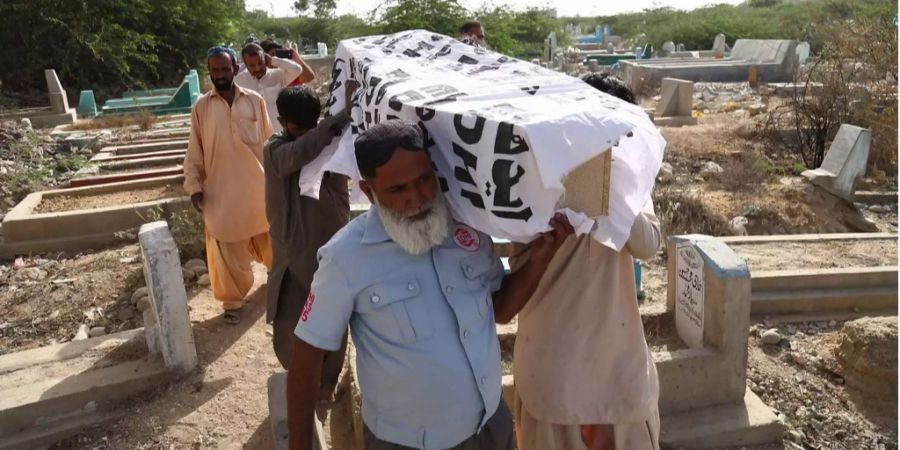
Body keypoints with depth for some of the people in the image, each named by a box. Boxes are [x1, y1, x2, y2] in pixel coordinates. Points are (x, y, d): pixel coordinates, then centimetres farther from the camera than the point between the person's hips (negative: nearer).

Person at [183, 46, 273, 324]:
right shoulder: (201, 106, 0)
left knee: (267, 240, 18)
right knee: (226, 249, 5)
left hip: (257, 186, 1)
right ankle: (233, 300, 21)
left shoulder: (255, 101, 0)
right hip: (220, 190, 0)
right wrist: (194, 186, -3)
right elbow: (194, 151, 2)